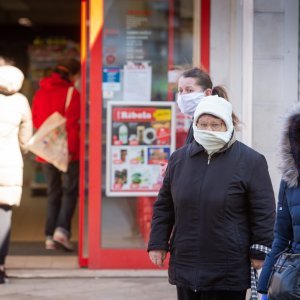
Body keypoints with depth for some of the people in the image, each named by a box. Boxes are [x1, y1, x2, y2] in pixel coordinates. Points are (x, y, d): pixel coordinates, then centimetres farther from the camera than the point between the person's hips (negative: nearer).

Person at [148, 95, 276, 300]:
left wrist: (260, 252, -9)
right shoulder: (180, 158, 8)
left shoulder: (250, 161, -6)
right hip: (185, 266, 5)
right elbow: (164, 206, 14)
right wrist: (158, 243, 9)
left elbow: (264, 212, -5)